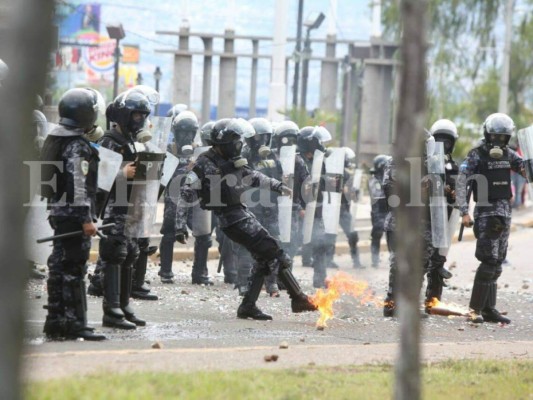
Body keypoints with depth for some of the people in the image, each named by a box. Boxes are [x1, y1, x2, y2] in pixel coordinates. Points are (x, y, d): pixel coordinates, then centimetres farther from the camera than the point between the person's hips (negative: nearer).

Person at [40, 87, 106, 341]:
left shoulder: (54, 140, 14)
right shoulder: (78, 147, -16)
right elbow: (78, 185, -22)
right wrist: (86, 218, -21)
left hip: (58, 211, 10)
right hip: (74, 214, -10)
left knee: (59, 266, 13)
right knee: (74, 269, -8)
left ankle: (55, 321, 17)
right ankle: (74, 324, -7)